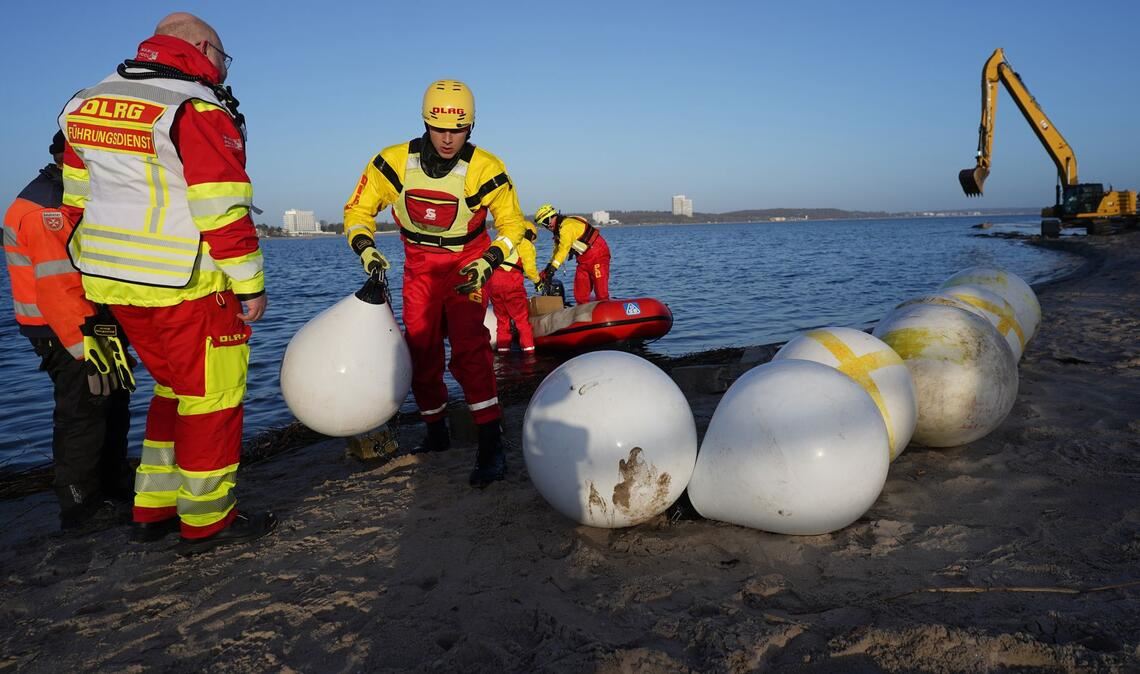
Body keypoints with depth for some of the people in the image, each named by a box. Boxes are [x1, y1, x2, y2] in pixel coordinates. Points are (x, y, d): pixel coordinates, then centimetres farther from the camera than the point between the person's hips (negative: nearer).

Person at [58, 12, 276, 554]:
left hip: (111, 281, 8)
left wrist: (96, 267, 21)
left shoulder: (88, 104, 13)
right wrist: (250, 286, -12)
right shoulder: (199, 111, -13)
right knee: (212, 398, 5)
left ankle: (153, 509, 26)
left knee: (174, 390, 21)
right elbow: (224, 213, -17)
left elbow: (77, 200, 16)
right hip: (185, 287, -8)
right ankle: (206, 521, 15)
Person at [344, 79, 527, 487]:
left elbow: (512, 222, -6)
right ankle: (436, 433, 28)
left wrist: (488, 262, -20)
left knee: (468, 347, -22)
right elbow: (358, 209, -1)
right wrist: (365, 248, -18)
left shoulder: (484, 169, -19)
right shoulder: (394, 162, -14)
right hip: (419, 267, 3)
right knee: (421, 354, 7)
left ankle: (491, 444, -18)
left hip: (467, 265, -3)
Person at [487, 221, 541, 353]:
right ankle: (528, 347, 2)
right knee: (522, 317, 4)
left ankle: (502, 347, 15)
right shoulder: (526, 244, 8)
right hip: (510, 281, -6)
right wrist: (537, 280, 18)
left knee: (502, 317, 16)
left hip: (491, 281, 6)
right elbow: (530, 268, 0)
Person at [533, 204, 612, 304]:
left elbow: (564, 249, -26)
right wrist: (547, 270, 7)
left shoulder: (567, 225, -20)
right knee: (580, 294, 6)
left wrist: (552, 268, -26)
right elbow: (557, 250, 15)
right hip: (584, 259, 10)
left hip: (597, 254, -10)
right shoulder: (559, 229, 12)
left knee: (600, 290, -12)